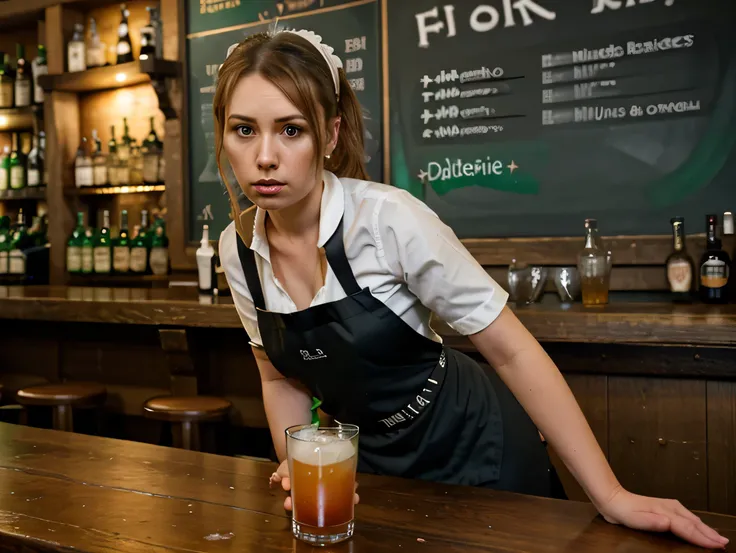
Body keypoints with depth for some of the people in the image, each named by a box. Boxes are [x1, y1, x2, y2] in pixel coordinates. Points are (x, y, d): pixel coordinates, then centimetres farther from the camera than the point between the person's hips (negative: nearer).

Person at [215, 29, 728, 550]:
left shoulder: (387, 218, -27)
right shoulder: (237, 248, -10)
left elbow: (511, 349, -23)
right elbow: (282, 377, 3)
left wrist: (611, 497, -23)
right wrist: (298, 469, -14)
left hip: (475, 457, -4)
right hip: (372, 468, 4)